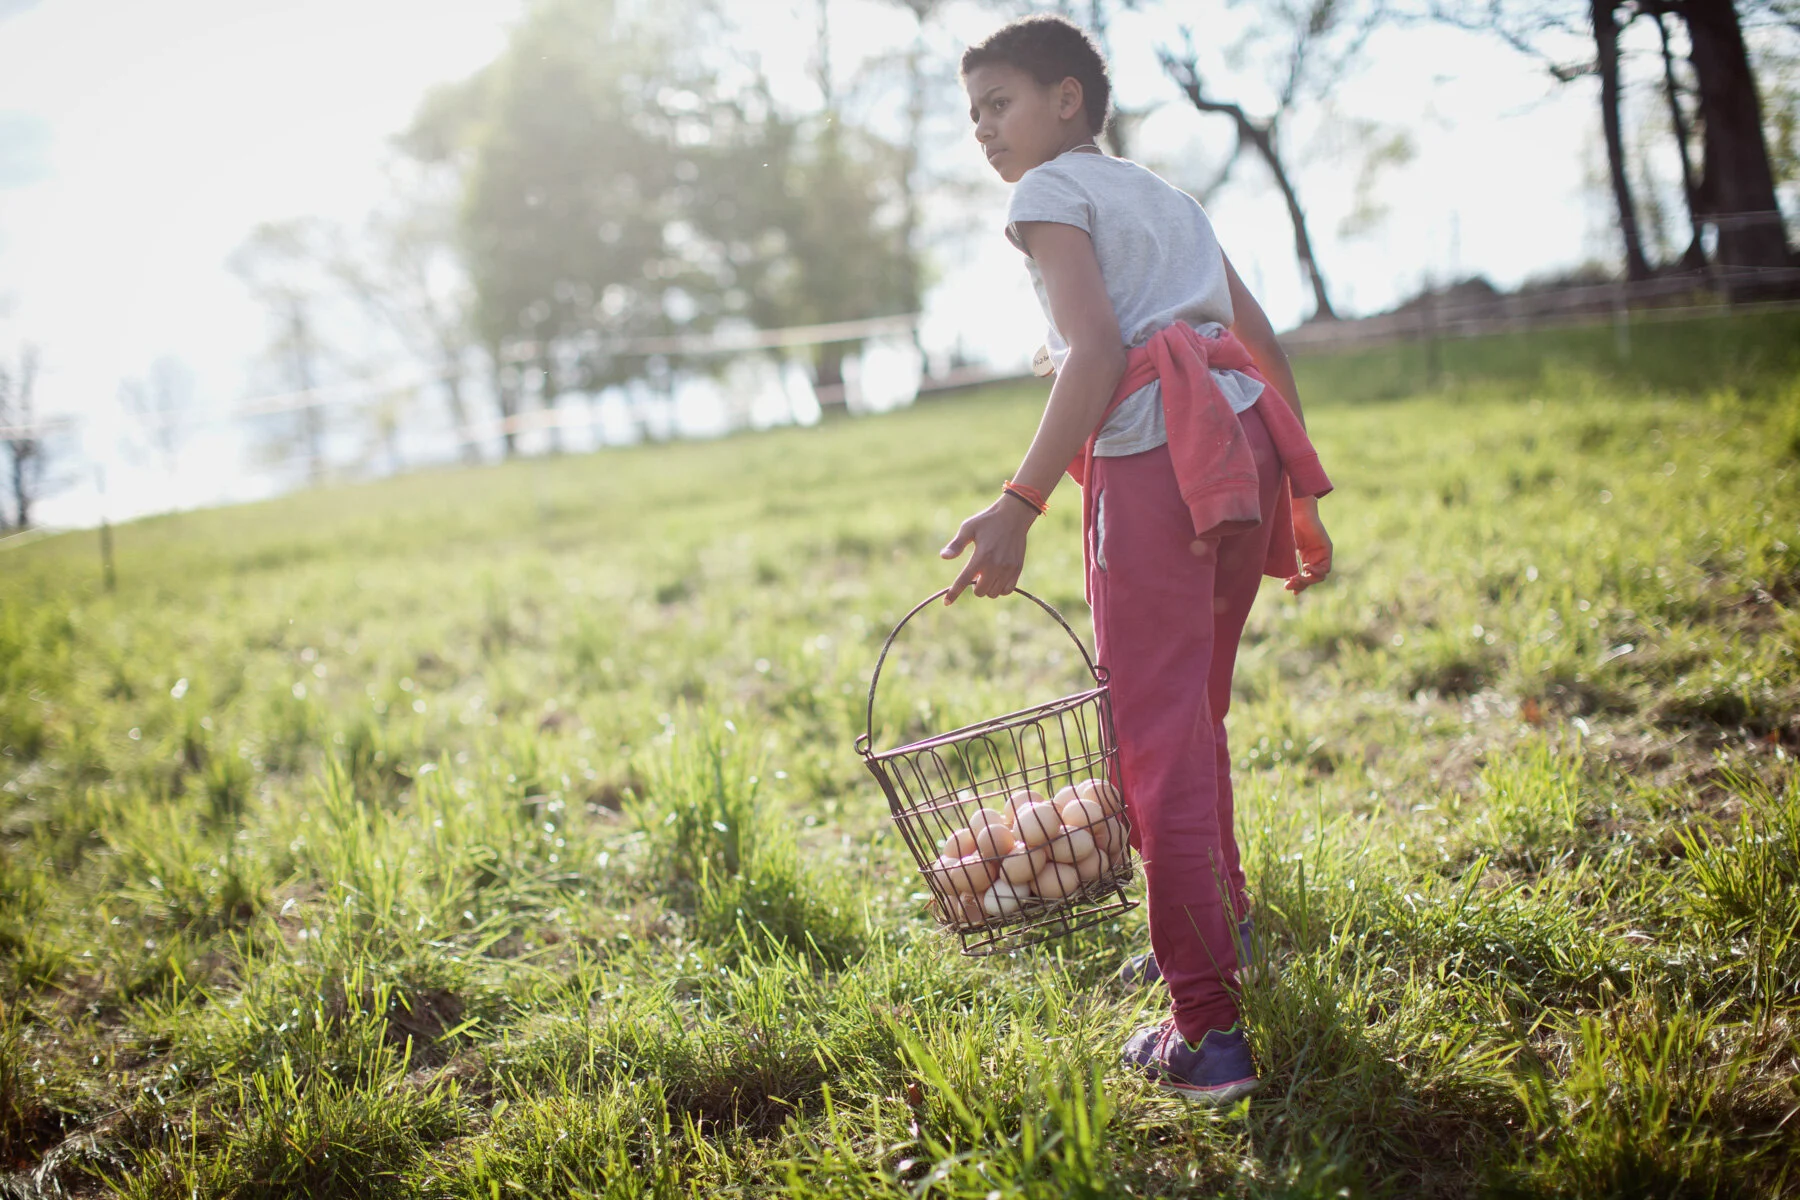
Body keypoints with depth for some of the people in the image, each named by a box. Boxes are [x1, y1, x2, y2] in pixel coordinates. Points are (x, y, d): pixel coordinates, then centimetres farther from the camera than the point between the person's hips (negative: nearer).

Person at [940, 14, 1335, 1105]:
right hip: (1250, 445, 8)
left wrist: (1020, 504, -20)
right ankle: (1220, 921, 41)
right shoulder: (1166, 194, 26)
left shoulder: (1051, 192, 3)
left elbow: (1094, 348, -14)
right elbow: (1266, 342, 22)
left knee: (1158, 741, -6)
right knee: (1195, 715, 24)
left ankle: (1210, 1031, -8)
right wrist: (1301, 492, 25)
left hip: (1156, 465, -8)